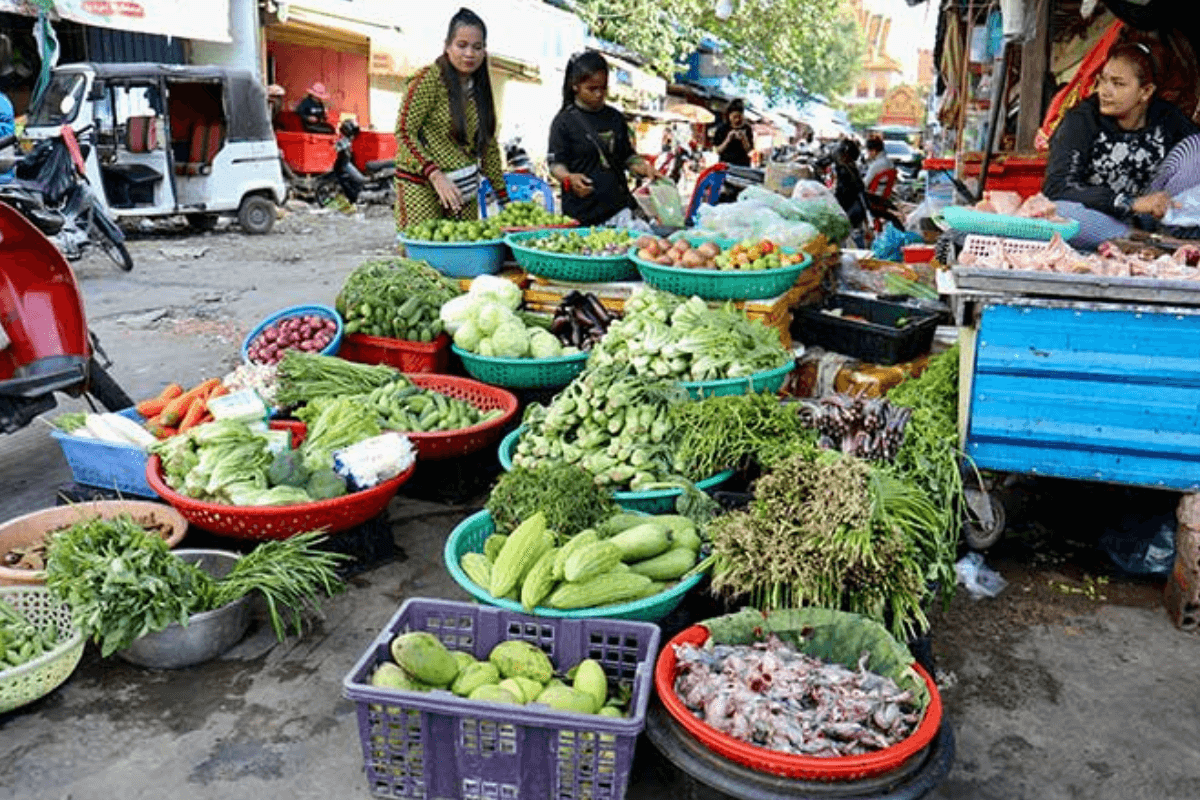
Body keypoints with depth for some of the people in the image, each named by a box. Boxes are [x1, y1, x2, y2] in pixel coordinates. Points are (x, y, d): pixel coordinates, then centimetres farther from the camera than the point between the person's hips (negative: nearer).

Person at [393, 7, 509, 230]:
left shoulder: (480, 88, 12)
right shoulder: (430, 78, -7)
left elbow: (489, 144, 16)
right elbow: (403, 132, -11)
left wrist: (504, 199, 12)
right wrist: (436, 176, -23)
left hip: (464, 190, 6)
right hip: (422, 186, -6)